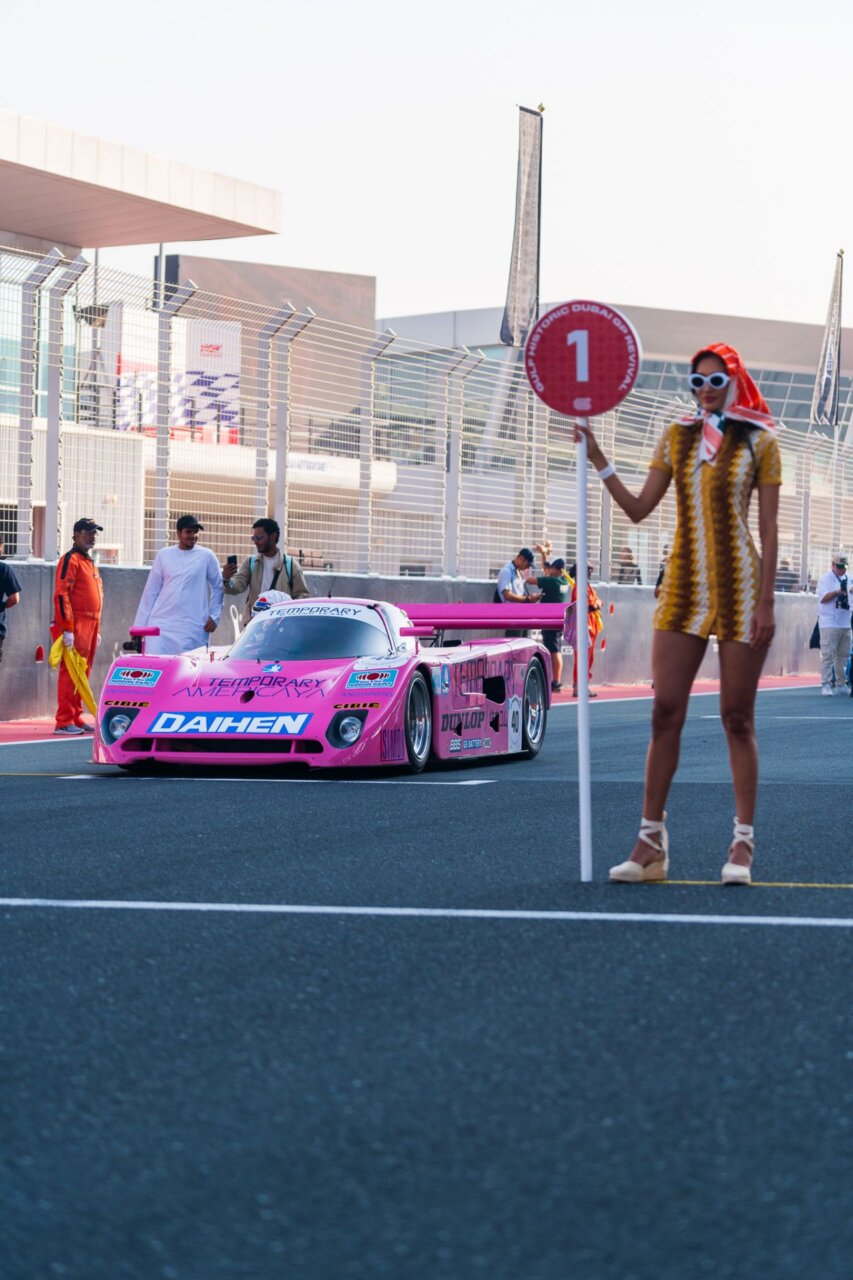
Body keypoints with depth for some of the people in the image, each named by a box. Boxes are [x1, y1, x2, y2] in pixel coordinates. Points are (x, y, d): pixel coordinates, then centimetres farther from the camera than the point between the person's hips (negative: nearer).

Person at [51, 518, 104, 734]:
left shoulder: (91, 564, 21)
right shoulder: (71, 560, -7)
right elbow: (61, 595, -16)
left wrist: (97, 630, 22)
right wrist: (67, 629, -21)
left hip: (90, 626, 9)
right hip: (76, 627, -9)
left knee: (83, 674, 11)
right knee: (71, 672, -10)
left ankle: (76, 718, 16)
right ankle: (64, 722, -10)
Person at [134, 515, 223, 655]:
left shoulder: (206, 556, 4)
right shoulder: (164, 554, 8)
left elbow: (218, 587, 11)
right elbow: (151, 591, 10)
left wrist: (214, 616, 0)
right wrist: (140, 625, 8)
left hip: (193, 628, -1)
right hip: (161, 624, 1)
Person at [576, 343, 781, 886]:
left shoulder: (759, 443, 0)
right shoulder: (677, 437, 10)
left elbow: (770, 530, -3)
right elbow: (638, 509, 10)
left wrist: (765, 603, -9)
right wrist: (598, 459, 0)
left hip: (739, 586, -3)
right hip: (684, 587, 3)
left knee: (737, 718, 0)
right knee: (666, 713, 0)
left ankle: (743, 845, 6)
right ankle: (651, 841, 5)